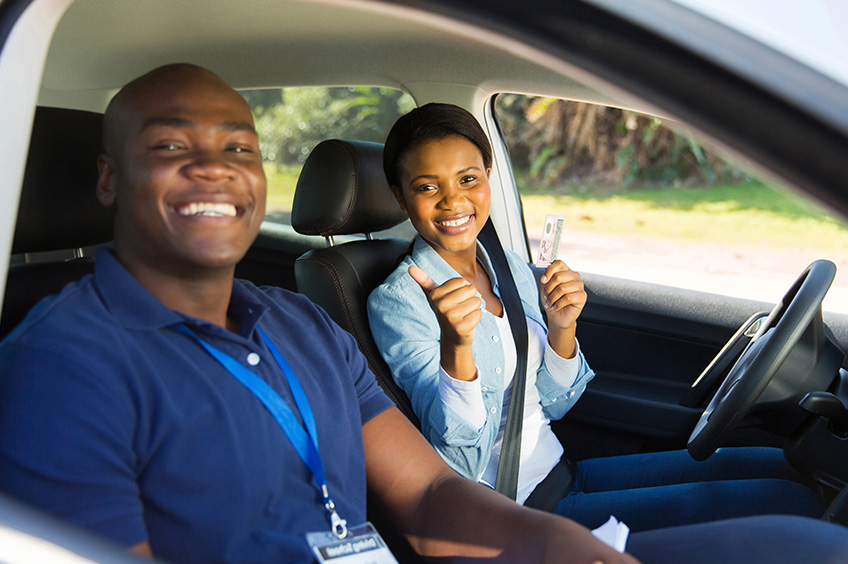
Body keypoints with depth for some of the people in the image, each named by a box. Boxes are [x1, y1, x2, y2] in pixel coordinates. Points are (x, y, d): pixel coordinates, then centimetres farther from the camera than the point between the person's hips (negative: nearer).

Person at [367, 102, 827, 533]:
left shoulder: (512, 269, 6)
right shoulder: (396, 302, -15)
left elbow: (552, 404, 8)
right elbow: (461, 453, -20)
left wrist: (562, 328, -12)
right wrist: (456, 345, -38)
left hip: (560, 472, 7)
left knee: (780, 467, 3)